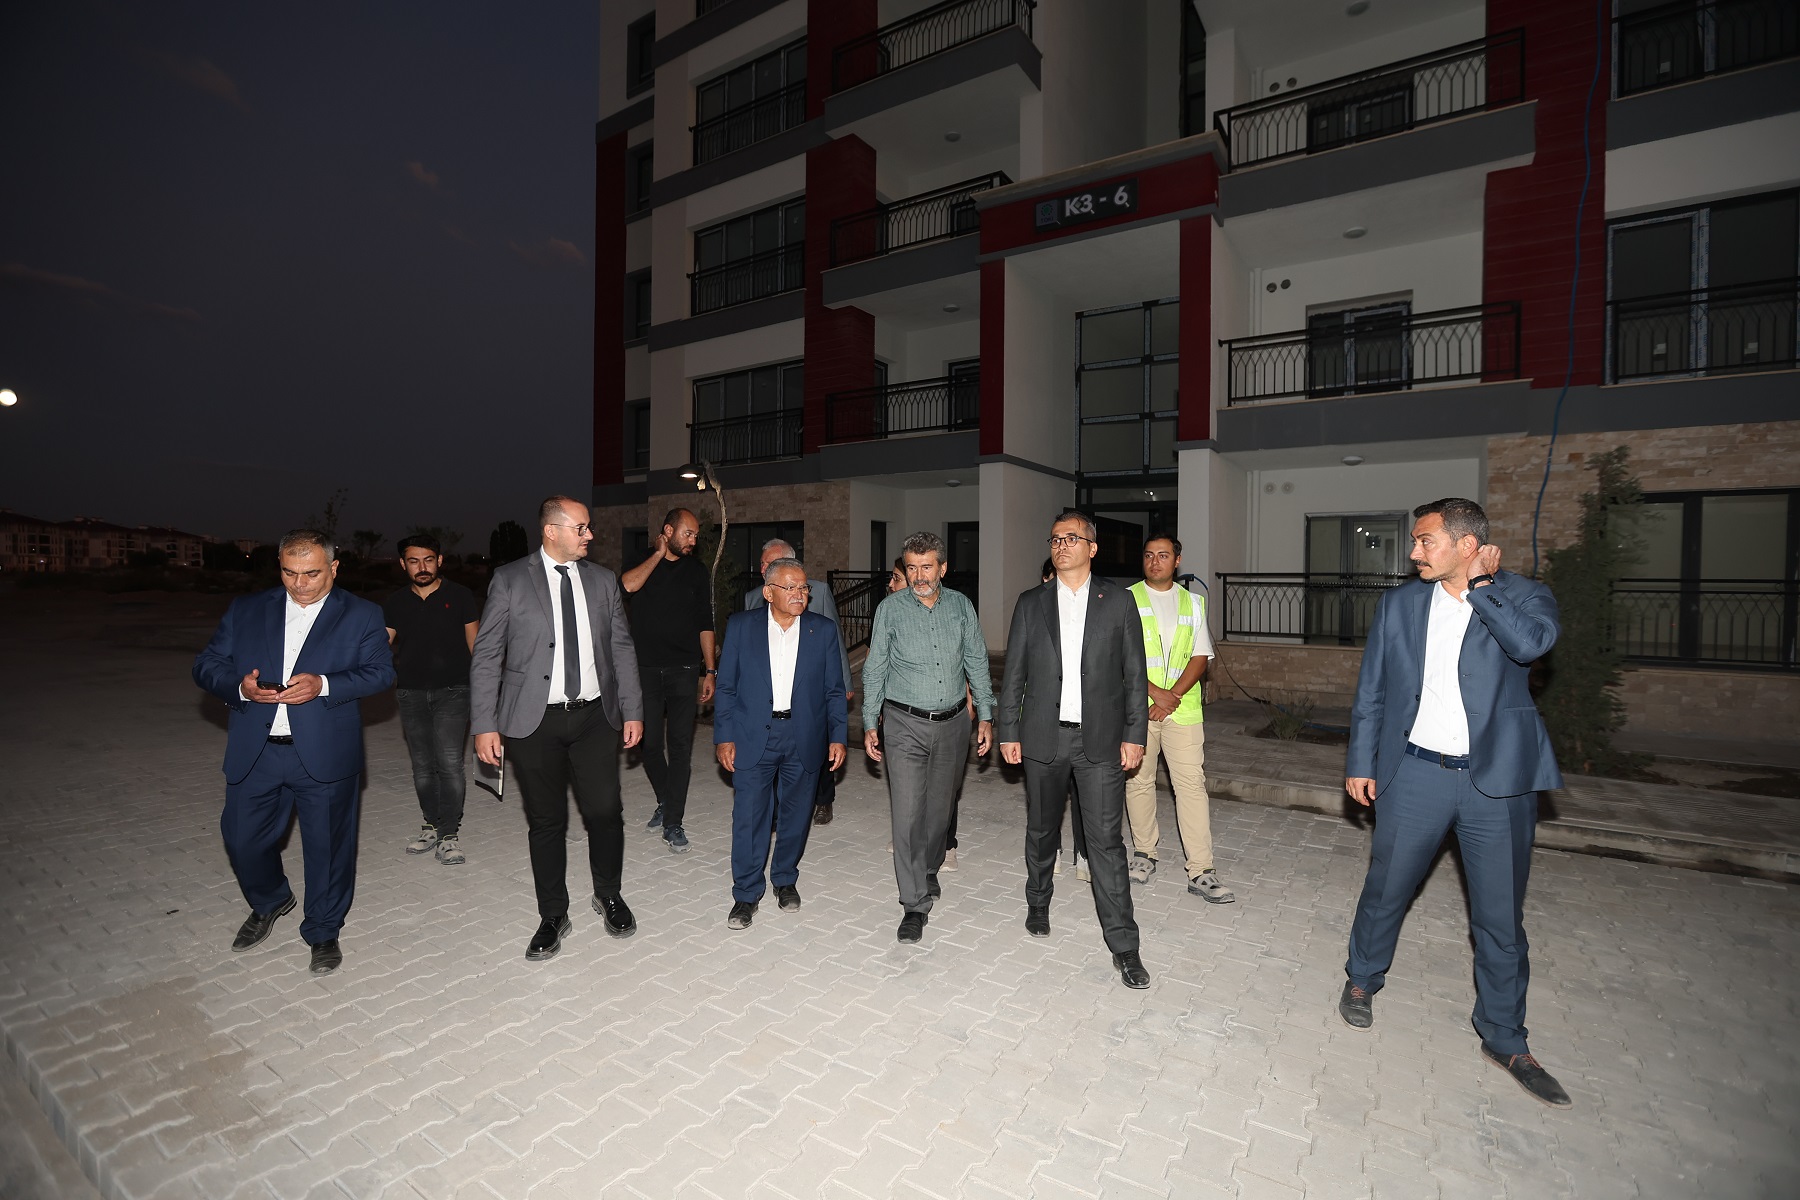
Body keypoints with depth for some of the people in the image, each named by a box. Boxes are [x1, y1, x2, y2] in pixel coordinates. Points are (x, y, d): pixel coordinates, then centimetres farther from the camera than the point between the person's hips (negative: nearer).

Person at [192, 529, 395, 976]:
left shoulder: (361, 615, 0)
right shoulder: (245, 611, 9)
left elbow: (381, 672, -5)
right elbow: (206, 666, 8)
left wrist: (324, 685, -21)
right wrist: (240, 687, -14)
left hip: (325, 754, -3)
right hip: (254, 753, 3)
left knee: (327, 845, 6)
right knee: (242, 838, 14)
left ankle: (323, 931, 28)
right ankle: (269, 903, 45)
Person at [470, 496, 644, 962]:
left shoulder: (603, 580, 6)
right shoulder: (510, 580, -2)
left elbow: (622, 649, 9)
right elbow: (486, 656, -1)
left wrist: (632, 711, 5)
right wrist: (484, 725, -6)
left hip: (594, 717, 2)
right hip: (535, 720, -2)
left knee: (605, 812, 4)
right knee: (546, 822, 9)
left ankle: (608, 895, 29)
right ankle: (553, 916, 28)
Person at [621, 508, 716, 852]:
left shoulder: (697, 571, 7)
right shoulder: (643, 561, 5)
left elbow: (705, 625, 9)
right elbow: (628, 584, -20)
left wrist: (709, 671, 6)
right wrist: (659, 554, -8)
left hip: (684, 671, 0)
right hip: (646, 669, 0)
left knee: (680, 747, -2)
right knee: (650, 744, 8)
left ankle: (673, 821, 7)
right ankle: (666, 801, 32)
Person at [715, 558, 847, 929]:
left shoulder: (824, 630, 1)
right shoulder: (740, 625, -1)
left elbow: (834, 690, 4)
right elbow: (727, 686, 1)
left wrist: (837, 736, -1)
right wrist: (724, 736, -3)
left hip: (804, 740, 1)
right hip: (753, 738, -1)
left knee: (796, 815, 13)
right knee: (748, 818, 3)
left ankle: (785, 880, 35)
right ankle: (746, 894, 21)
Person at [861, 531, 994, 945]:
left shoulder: (961, 605, 2)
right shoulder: (890, 608, -3)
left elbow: (977, 663, 8)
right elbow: (875, 669, 2)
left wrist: (985, 716, 4)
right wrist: (870, 724, 0)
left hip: (953, 723, 3)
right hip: (905, 725, -2)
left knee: (940, 808, 15)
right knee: (907, 813, -6)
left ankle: (928, 872, 39)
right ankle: (915, 904, 5)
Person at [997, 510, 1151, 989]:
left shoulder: (1117, 600, 2)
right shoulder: (1031, 603, 4)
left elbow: (1134, 674, 1)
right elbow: (1013, 673, 5)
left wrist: (1135, 735, -4)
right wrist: (1008, 732, 2)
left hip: (1100, 739, -1)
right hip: (1044, 736, 2)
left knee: (1106, 839, 0)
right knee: (1041, 830, 16)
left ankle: (1123, 944, 12)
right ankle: (1038, 903, 40)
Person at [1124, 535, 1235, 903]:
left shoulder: (1193, 602, 12)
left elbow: (1200, 657, 5)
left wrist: (1173, 696, -9)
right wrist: (1155, 692, -13)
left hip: (1183, 707, 1)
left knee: (1192, 784, -2)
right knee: (1139, 782, 7)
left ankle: (1201, 872, 3)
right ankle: (1145, 853, 24)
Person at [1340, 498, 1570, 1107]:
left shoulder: (1523, 595, -1)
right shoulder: (1399, 603, 4)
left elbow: (1532, 643, -26)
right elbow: (1371, 691, 6)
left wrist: (1479, 584, -14)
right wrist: (1360, 762, 4)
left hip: (1498, 780, -1)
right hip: (1415, 773, 1)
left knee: (1501, 918, 10)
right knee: (1385, 891, 13)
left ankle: (1504, 1038, 29)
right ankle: (1362, 980, 36)